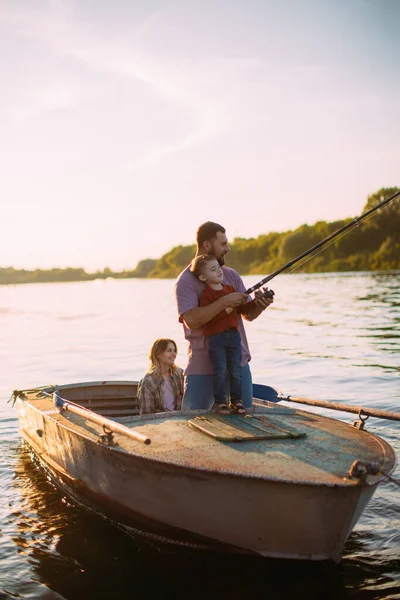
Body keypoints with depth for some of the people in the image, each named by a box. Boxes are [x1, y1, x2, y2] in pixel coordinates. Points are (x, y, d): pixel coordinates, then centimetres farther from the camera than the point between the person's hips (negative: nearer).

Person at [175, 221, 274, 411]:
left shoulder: (231, 275, 10)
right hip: (202, 367, -5)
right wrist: (224, 302, -24)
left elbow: (248, 314, 8)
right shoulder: (186, 281, -8)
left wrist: (259, 305, -13)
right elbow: (191, 320, -22)